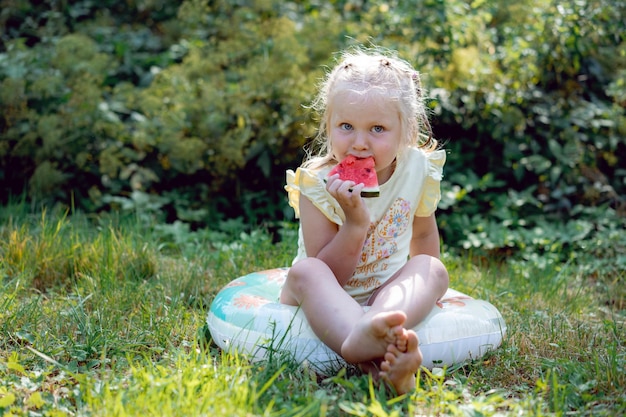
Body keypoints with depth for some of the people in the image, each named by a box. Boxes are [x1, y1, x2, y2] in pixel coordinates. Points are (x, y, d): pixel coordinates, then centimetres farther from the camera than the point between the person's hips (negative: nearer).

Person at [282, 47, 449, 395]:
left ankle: (368, 333, -54)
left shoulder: (417, 169, -9)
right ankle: (371, 355, -60)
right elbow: (328, 274, -21)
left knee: (433, 270, -23)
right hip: (327, 302, -2)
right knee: (304, 272, -32)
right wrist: (355, 222, -35)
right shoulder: (317, 183, -19)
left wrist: (422, 288, 13)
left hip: (386, 295, 3)